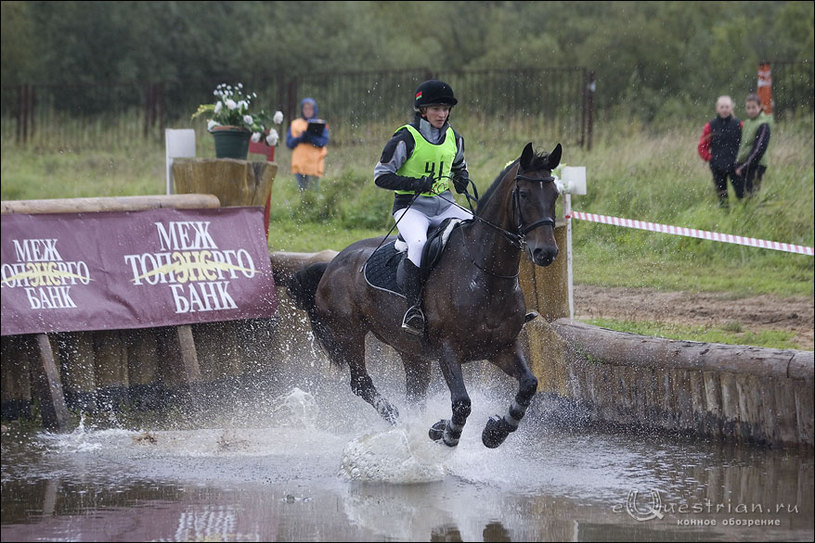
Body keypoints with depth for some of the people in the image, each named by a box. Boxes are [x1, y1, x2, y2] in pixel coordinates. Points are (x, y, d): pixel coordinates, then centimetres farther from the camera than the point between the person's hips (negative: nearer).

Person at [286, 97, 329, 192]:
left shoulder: (321, 125, 7)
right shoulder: (295, 124, 13)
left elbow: (324, 142, -5)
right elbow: (289, 143, 6)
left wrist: (311, 138, -20)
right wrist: (300, 138, -12)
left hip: (314, 165, -2)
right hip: (299, 165, 2)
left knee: (313, 191, -9)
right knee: (301, 191, 0)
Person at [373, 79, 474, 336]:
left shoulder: (454, 139, 9)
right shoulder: (406, 139, -9)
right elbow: (381, 175, -7)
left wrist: (462, 181, 5)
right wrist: (415, 184, -20)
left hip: (444, 206, 6)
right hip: (411, 207, -6)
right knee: (418, 243, -36)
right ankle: (413, 308, -34)